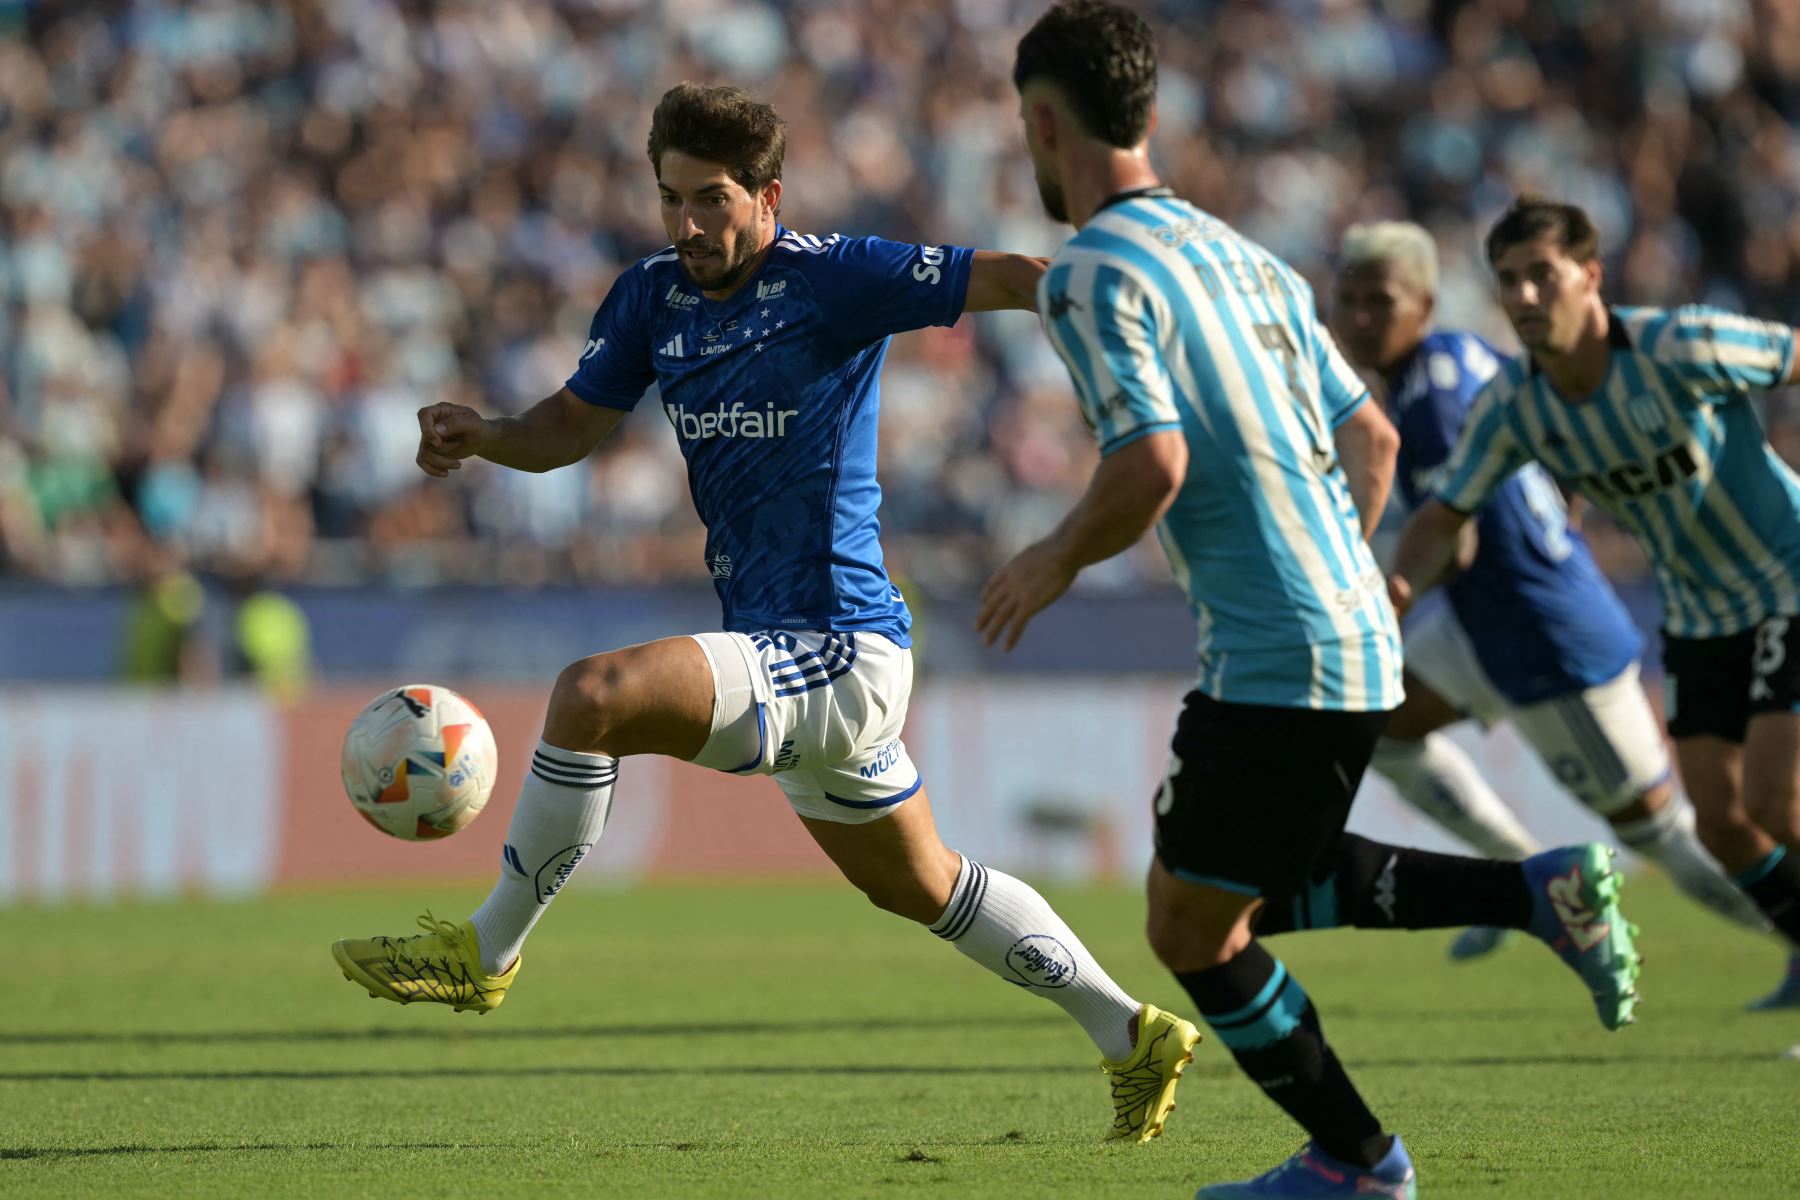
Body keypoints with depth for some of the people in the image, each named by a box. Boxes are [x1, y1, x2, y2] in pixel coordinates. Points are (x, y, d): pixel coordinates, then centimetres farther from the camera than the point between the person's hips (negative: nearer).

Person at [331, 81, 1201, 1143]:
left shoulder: (830, 279, -14)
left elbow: (1007, 280, -15)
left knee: (592, 696, -25)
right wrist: (481, 435, -5)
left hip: (834, 653, -10)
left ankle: (486, 950, -11)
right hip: (803, 658, 10)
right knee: (921, 887, 23)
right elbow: (573, 426, 15)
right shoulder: (654, 298, 7)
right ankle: (1132, 1036, 35)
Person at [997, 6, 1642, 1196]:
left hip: (1272, 666, -9)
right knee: (1258, 891, 23)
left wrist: (1057, 560, -6)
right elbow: (1372, 438, 19)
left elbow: (1152, 464, -23)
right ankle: (1538, 891, 10)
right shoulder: (1246, 259, 15)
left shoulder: (1091, 274, -12)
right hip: (1357, 639, 9)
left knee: (1193, 932, 7)